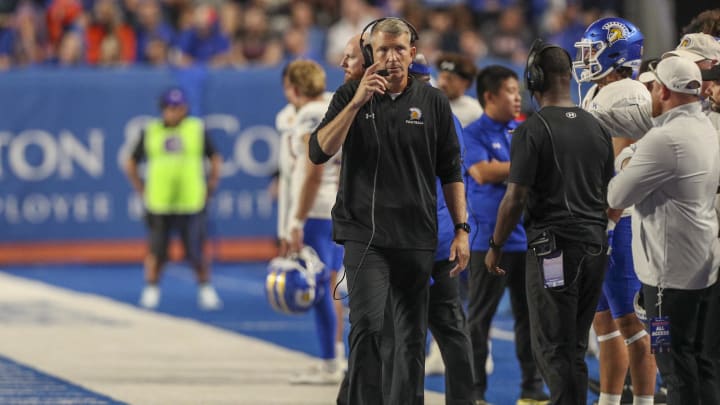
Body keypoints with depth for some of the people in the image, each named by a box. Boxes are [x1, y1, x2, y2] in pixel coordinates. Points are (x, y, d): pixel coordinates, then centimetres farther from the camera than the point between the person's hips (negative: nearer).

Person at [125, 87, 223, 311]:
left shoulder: (198, 130, 6)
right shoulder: (150, 132, 6)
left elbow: (215, 158, 13)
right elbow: (131, 163, 14)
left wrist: (211, 185, 5)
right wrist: (141, 189, 7)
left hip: (191, 202, -1)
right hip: (158, 205, 1)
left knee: (196, 251, 0)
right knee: (156, 251, 3)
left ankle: (206, 290, 14)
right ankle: (151, 291, 15)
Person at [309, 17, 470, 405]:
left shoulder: (433, 102, 7)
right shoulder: (351, 97, 4)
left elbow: (450, 171, 11)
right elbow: (319, 151, -8)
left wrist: (461, 230, 5)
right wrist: (358, 101, -16)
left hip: (417, 237, 2)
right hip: (365, 234, -2)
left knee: (413, 337, 6)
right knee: (367, 328, -16)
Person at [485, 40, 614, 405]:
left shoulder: (533, 130, -12)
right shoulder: (596, 128, 8)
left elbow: (515, 199, -13)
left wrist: (495, 246, -1)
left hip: (554, 246, -7)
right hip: (595, 246, 7)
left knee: (552, 347, -4)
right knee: (575, 346, 14)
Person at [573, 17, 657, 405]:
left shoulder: (627, 96, -15)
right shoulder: (596, 96, 16)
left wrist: (608, 222, -22)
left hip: (619, 221, -10)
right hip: (595, 222, 10)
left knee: (629, 321, -7)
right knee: (604, 319, 14)